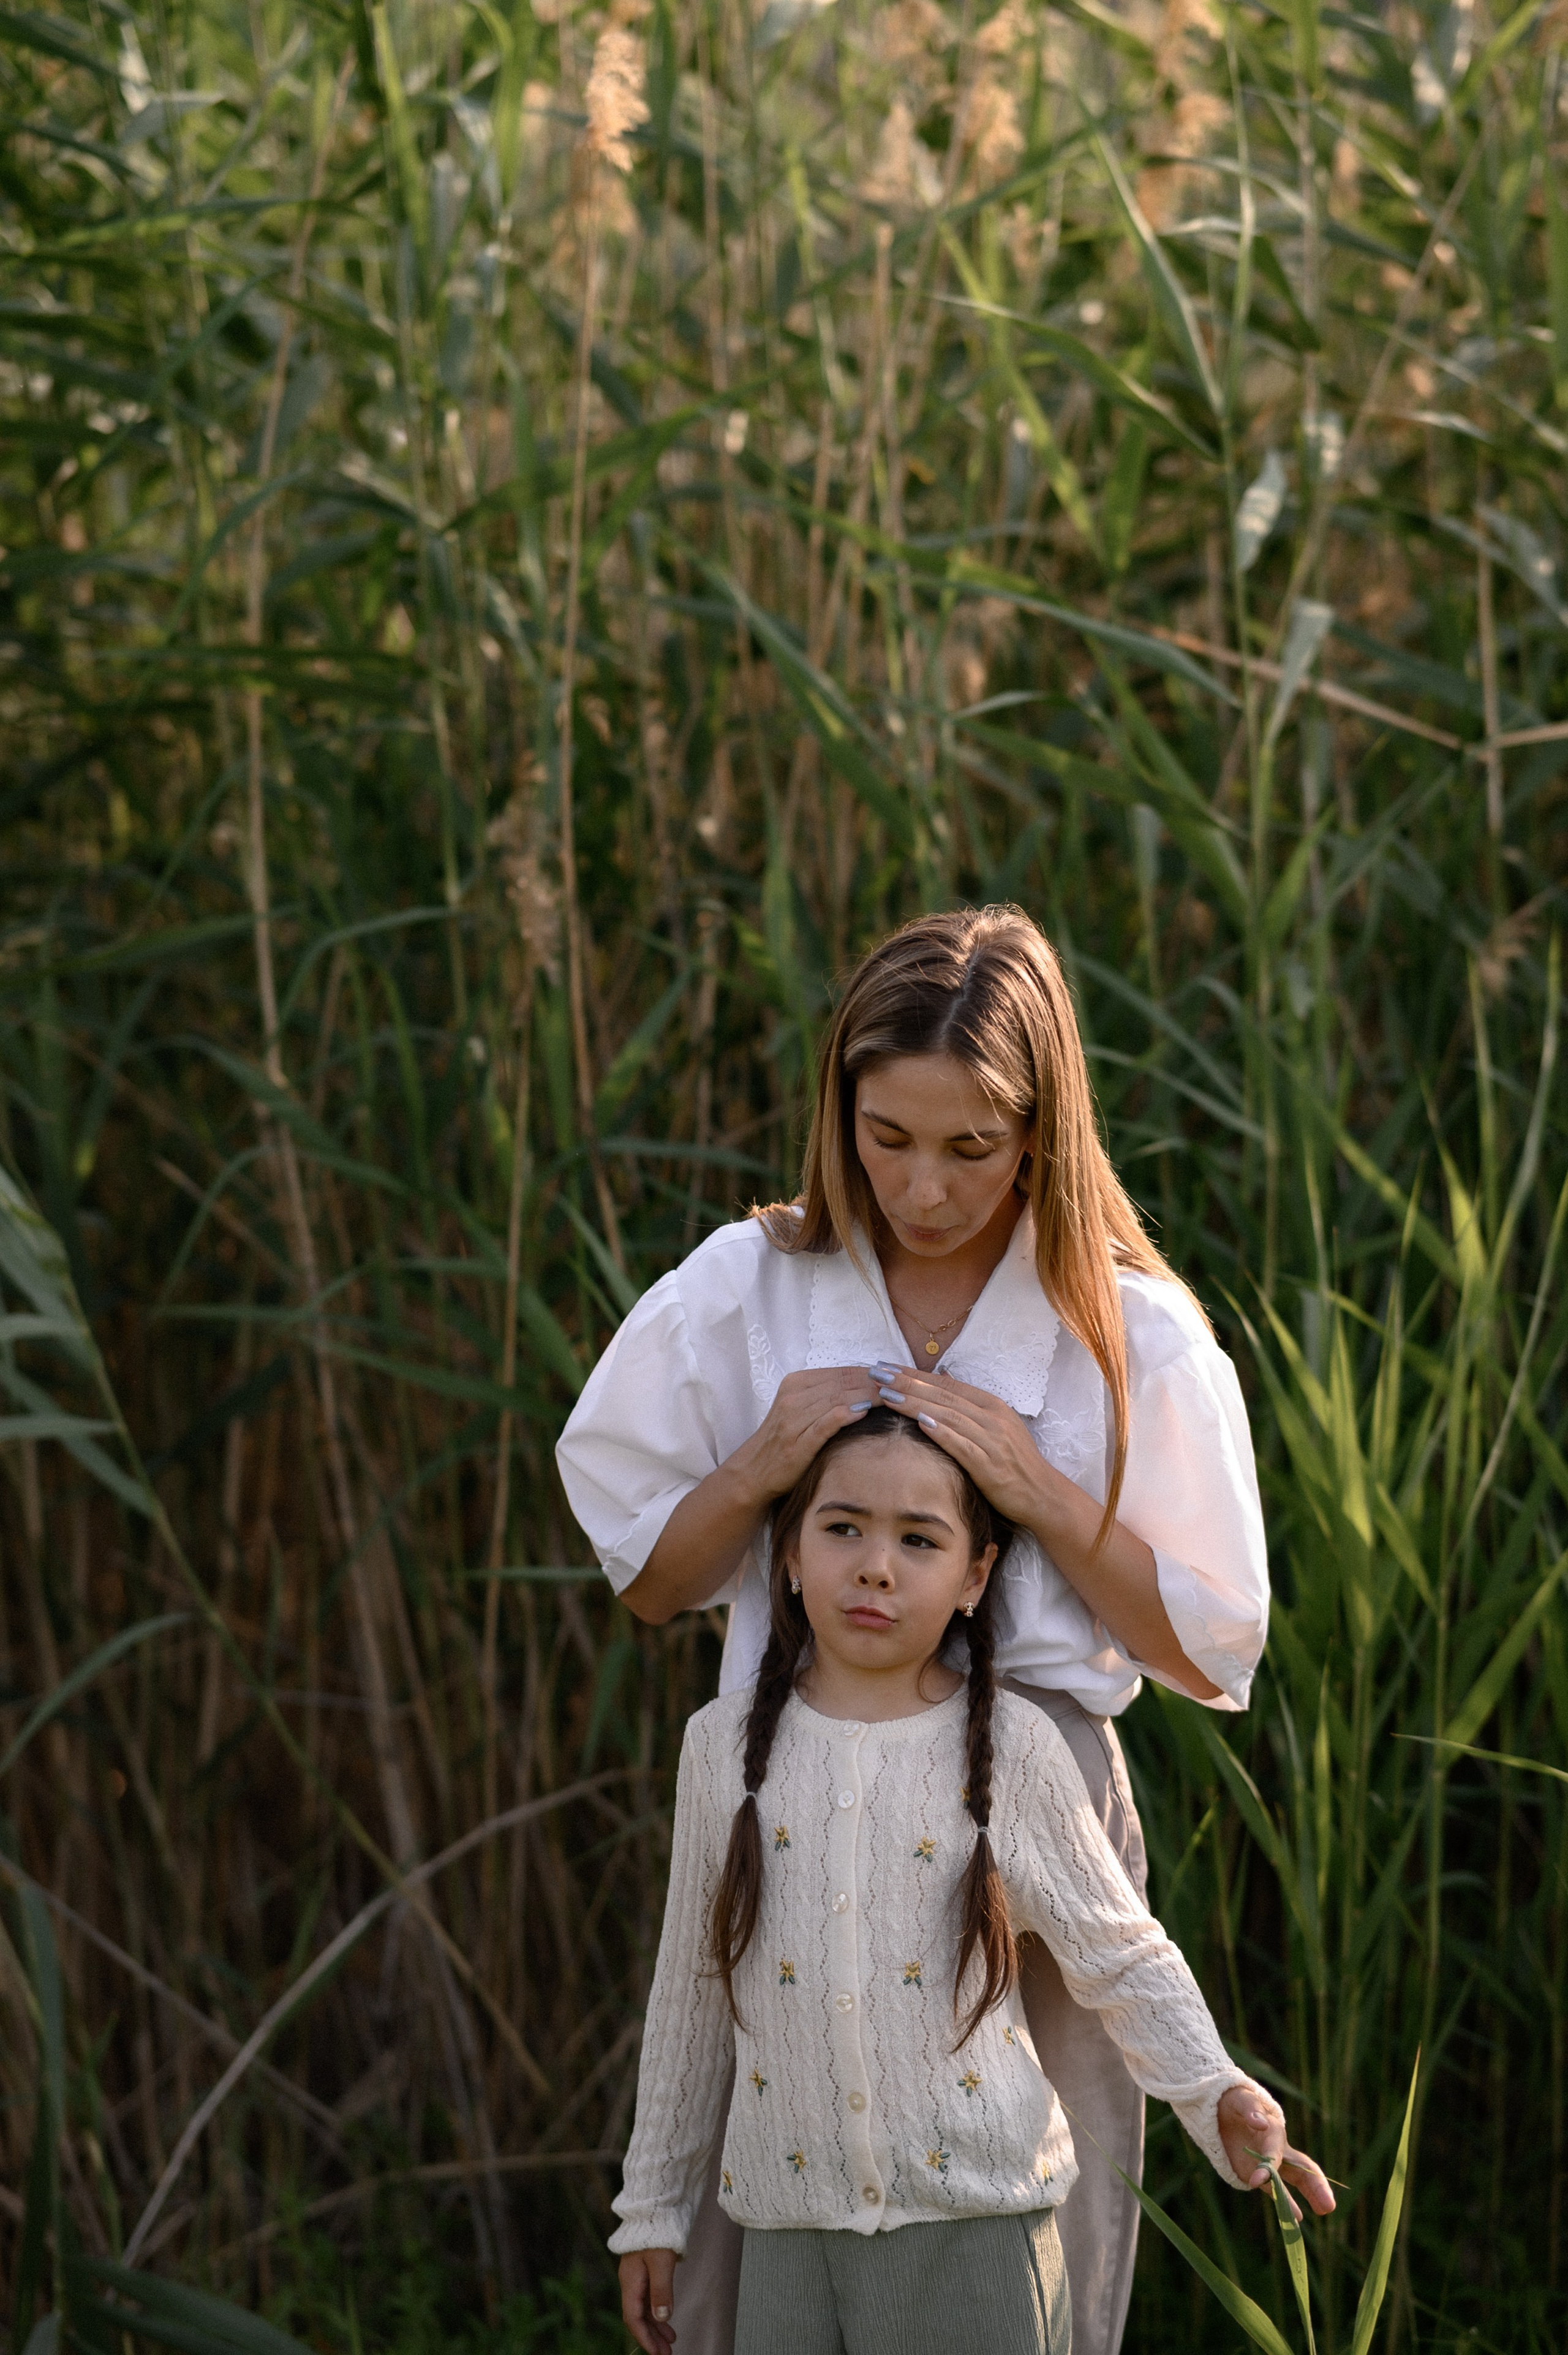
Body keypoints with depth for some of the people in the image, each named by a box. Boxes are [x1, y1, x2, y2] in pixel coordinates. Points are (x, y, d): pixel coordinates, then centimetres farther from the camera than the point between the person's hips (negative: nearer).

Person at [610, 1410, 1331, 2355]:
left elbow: (1125, 1958, 5)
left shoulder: (1014, 1750, -2)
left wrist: (1218, 2099, -12)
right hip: (788, 2226, 2)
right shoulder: (726, 1745, 4)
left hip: (974, 2222, -2)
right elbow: (693, 1990, 12)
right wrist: (655, 2206, 15)